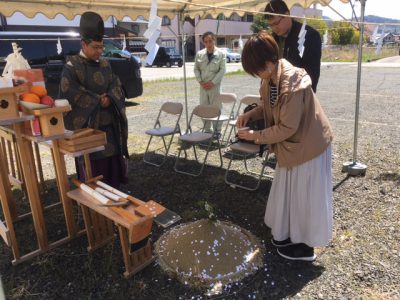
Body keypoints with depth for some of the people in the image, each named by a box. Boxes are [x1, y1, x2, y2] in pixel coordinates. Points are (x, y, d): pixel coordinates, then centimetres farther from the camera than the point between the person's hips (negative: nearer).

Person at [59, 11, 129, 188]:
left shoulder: (104, 65, 11)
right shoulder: (72, 66, -8)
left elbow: (116, 86, 7)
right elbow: (69, 91, -18)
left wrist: (108, 99, -14)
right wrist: (97, 100, -15)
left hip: (108, 123, 6)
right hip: (87, 124, -5)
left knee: (111, 158, 9)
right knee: (92, 164, -1)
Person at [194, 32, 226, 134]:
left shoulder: (221, 54, -4)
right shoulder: (199, 54, 5)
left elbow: (222, 70, -7)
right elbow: (196, 69, 8)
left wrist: (212, 82, -13)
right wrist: (200, 81, -5)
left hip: (215, 86, -3)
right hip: (203, 86, 4)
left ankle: (217, 131, 9)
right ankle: (207, 130, 19)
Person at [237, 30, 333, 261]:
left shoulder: (292, 84, -31)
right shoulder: (271, 78, -4)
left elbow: (287, 127, -26)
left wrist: (257, 136, -16)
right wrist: (251, 114, -4)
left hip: (308, 144, -8)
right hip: (291, 144, 9)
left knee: (306, 195, 6)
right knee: (288, 191, 19)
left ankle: (305, 246, 25)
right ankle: (290, 234, 38)